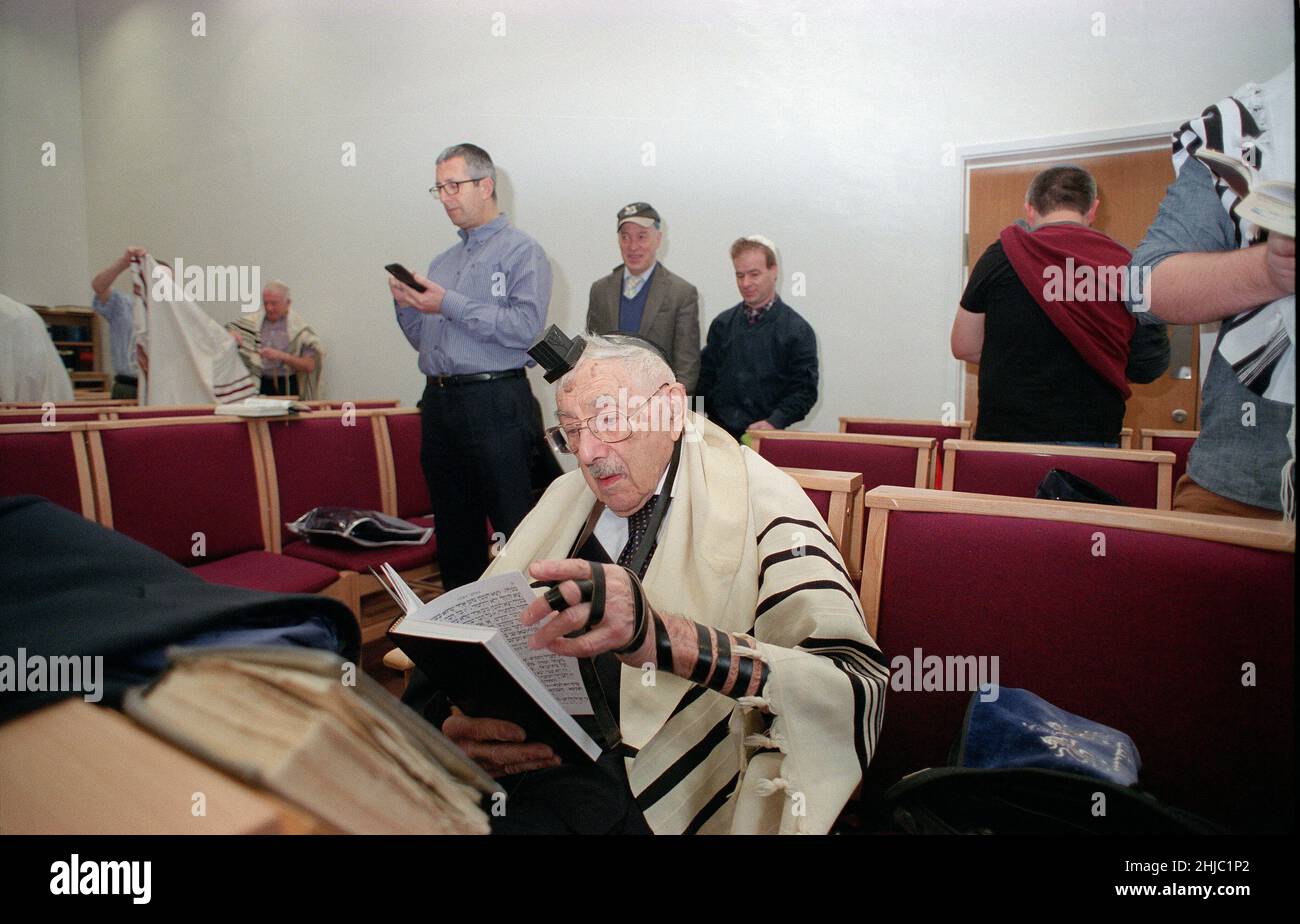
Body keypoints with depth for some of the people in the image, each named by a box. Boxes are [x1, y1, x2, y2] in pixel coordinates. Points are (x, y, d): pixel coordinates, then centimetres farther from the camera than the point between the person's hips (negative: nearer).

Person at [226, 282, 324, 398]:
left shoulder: (299, 327, 1)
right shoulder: (252, 320, 11)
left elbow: (310, 365, -4)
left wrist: (281, 356, -15)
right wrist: (231, 335, -7)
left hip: (288, 388, -2)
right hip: (258, 384, 2)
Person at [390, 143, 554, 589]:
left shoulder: (521, 251, -1)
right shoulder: (443, 261, 21)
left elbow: (524, 327, -17)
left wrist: (450, 306, -14)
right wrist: (406, 305, 4)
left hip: (495, 405, -7)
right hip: (439, 402, 8)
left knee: (515, 530, -7)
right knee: (453, 528, 14)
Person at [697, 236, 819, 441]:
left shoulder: (797, 330, -1)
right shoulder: (722, 324, 10)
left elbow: (805, 390, -3)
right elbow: (705, 378, 14)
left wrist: (774, 423, -17)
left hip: (766, 437, -3)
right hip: (718, 432, 3)